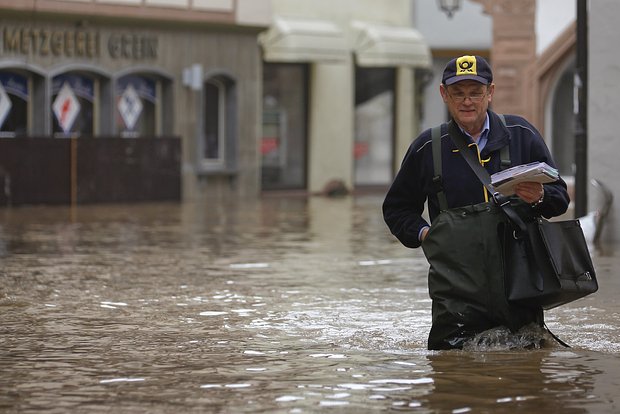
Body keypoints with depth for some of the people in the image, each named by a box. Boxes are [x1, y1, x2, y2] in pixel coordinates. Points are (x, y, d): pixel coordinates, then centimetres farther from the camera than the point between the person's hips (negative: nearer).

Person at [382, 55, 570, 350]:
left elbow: (560, 196, 12)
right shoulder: (428, 147, 10)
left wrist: (539, 198, -11)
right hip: (457, 290, 0)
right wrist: (422, 233, 4)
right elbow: (397, 208, 22)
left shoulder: (521, 135, 9)